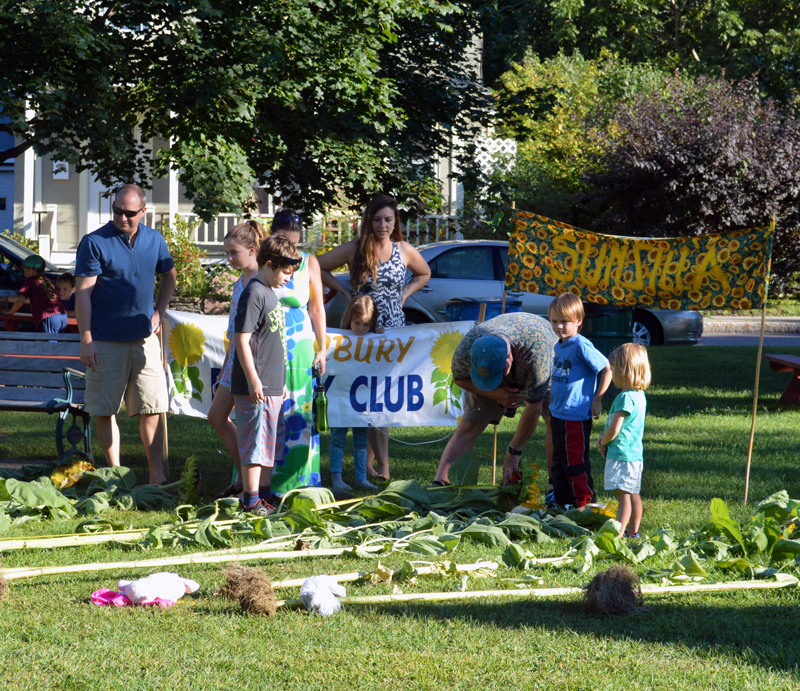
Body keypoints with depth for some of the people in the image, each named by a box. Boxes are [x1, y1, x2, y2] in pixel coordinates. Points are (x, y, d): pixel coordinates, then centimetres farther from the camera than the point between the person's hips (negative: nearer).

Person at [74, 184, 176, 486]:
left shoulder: (155, 241, 6)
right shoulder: (95, 243, -7)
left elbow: (169, 276, 24)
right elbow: (83, 292, -8)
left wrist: (159, 312, 9)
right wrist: (85, 339, -13)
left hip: (144, 338, 3)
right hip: (106, 342, -3)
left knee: (151, 409, 1)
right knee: (105, 411, 1)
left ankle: (157, 475, 4)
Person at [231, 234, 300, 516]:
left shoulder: (270, 293, 16)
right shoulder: (254, 294, -14)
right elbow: (242, 339, -19)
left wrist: (281, 382, 25)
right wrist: (253, 379, -22)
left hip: (273, 387, 10)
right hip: (255, 387, -10)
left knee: (270, 445, 15)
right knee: (255, 443, -6)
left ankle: (262, 495, 23)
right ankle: (251, 500, -2)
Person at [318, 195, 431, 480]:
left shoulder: (404, 251, 5)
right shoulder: (355, 250, -1)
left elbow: (424, 274, 23)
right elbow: (318, 267, 4)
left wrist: (404, 294, 9)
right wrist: (344, 291, -1)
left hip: (395, 329, 2)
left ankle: (368, 461, 11)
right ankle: (382, 465, -7)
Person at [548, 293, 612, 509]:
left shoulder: (581, 346, -18)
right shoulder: (558, 347, 9)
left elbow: (607, 369, -18)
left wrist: (597, 400, -14)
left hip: (576, 416, -9)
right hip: (557, 415, 9)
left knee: (575, 463, -4)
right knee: (559, 462, 18)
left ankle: (585, 505, 5)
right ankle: (561, 503, 29)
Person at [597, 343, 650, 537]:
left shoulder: (625, 398, -20)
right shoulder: (639, 395, 11)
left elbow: (614, 429, -19)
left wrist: (602, 443, -1)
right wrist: (604, 439, 9)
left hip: (622, 454, -10)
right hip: (635, 453, 10)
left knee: (623, 494, -12)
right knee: (632, 493, 16)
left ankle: (618, 533, -15)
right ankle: (633, 531, 24)